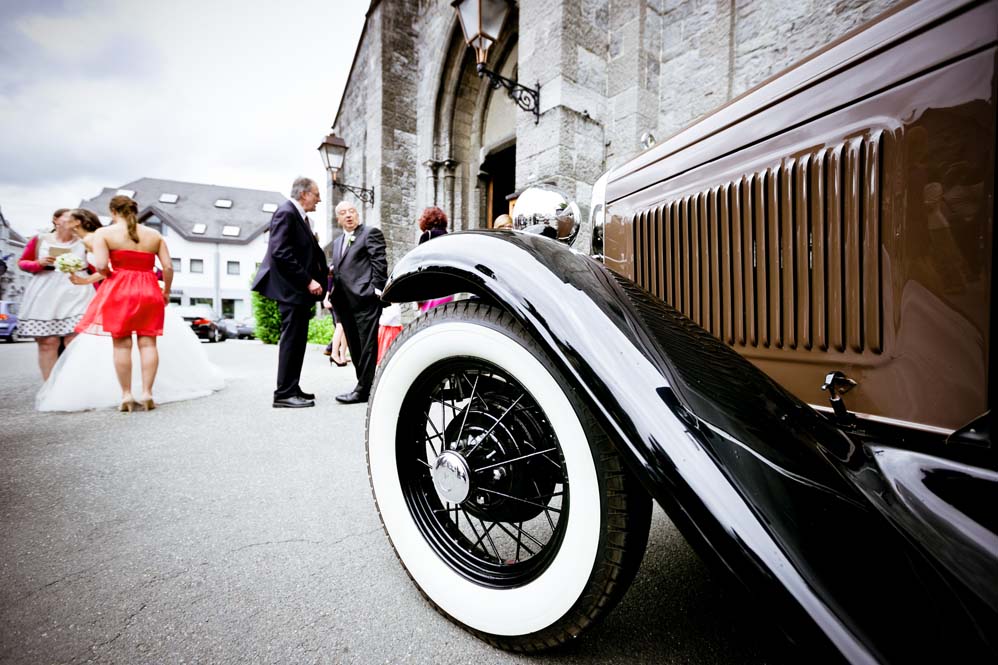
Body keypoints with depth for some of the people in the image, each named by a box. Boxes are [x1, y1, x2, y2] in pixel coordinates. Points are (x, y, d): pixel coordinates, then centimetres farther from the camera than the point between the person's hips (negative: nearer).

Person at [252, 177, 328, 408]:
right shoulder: (286, 213, -11)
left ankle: (292, 389, 21)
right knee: (291, 340, -5)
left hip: (300, 288, 10)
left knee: (297, 341, 12)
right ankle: (284, 393, 3)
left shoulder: (300, 216, 18)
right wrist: (308, 280, -21)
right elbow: (281, 253, -20)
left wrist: (324, 272, 5)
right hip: (291, 288, -10)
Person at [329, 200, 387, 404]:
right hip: (345, 302, 8)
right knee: (355, 347, 9)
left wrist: (376, 289, -14)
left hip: (365, 298, -8)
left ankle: (363, 389, -2)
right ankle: (365, 385, 17)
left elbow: (379, 261, -6)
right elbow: (336, 270, 25)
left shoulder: (370, 233, 3)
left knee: (367, 345, -5)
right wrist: (333, 296, 12)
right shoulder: (337, 242, 26)